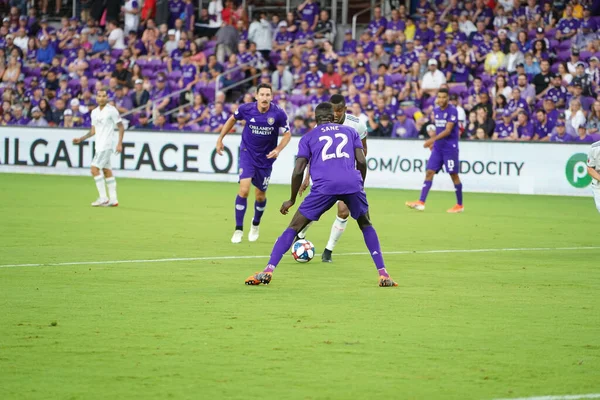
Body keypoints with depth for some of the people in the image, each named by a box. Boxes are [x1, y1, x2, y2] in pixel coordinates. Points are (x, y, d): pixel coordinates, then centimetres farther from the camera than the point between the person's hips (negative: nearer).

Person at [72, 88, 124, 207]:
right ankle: (113, 200, 10)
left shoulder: (111, 110, -9)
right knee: (107, 171, 8)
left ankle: (103, 197, -12)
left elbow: (121, 128, -7)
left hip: (107, 145, -8)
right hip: (99, 146, 8)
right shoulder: (94, 112, 13)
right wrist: (81, 139, 13)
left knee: (94, 169, -14)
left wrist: (119, 144, -14)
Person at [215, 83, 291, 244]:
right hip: (247, 154, -1)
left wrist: (278, 149, -23)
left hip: (266, 158, 1)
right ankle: (238, 230, -6)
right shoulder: (246, 109, -15)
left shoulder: (278, 114, -19)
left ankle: (255, 224, 42)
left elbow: (287, 134, -6)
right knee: (244, 190, -18)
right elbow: (232, 119, 6)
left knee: (260, 196, 12)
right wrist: (220, 138, 6)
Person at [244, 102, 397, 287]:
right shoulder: (350, 131, 24)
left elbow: (298, 171, 12)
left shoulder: (308, 138, 20)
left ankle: (267, 271, -5)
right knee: (366, 226, 25)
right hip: (352, 183, 2)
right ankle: (383, 274, 14)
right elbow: (361, 161, 12)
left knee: (293, 228, 8)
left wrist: (292, 200, 22)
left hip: (324, 186, -1)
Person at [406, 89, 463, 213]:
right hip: (438, 147, 7)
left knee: (454, 174, 0)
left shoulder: (452, 111, -12)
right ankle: (421, 203, -8)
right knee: (429, 172, -3)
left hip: (450, 148, -7)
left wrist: (433, 139, -28)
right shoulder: (436, 110, 10)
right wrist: (433, 142, 15)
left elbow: (447, 130, -20)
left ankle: (460, 205, 12)